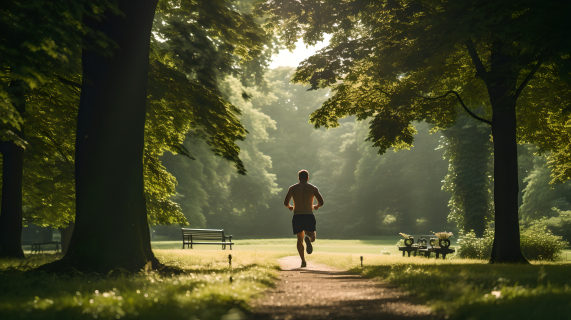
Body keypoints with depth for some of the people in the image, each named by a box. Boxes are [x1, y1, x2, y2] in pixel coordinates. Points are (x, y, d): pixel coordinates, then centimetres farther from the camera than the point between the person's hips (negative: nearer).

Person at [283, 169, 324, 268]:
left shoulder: (292, 188, 7)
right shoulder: (313, 188, 6)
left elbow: (285, 202, 2)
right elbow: (321, 202, 0)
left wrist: (289, 207, 25)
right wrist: (316, 206, 23)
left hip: (297, 216, 1)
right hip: (309, 215, -1)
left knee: (300, 239, 15)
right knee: (312, 237, 12)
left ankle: (303, 261, 0)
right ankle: (308, 237, -28)